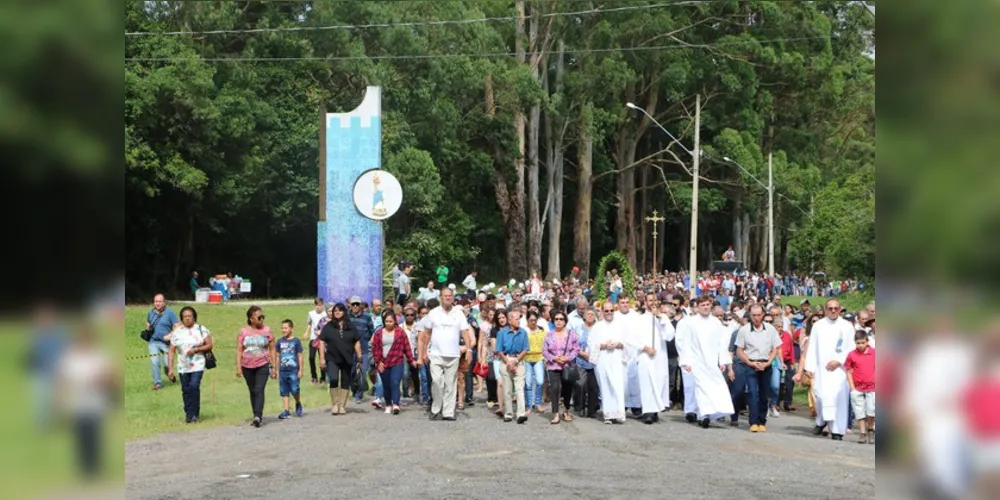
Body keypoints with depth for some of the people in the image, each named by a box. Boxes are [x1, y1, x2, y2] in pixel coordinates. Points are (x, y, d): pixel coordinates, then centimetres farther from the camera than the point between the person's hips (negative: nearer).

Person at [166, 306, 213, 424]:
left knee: (194, 387, -17)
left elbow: (209, 345, 1)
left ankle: (193, 414, -9)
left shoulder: (201, 330, 1)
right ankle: (188, 414, 19)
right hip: (183, 366, 3)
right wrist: (170, 368, -3)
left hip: (198, 365, -3)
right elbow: (172, 351, 4)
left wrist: (196, 349, -14)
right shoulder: (177, 332, 5)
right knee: (186, 390, 5)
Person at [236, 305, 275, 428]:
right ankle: (257, 416, 21)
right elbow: (239, 350, 1)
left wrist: (274, 367, -1)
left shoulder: (267, 330, -2)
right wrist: (238, 367, -5)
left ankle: (258, 416, -21)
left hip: (263, 366, -3)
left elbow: (272, 349, 2)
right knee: (253, 392, 11)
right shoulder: (243, 332, 0)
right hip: (247, 367, 3)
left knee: (259, 390, -14)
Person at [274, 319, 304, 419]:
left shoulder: (296, 341, -1)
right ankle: (286, 411, 9)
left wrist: (300, 370, -2)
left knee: (294, 390, -10)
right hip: (282, 371, 4)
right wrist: (276, 370, 12)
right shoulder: (279, 342, 8)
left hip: (293, 370, -4)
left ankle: (298, 404, 18)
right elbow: (277, 356, 14)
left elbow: (300, 356, 1)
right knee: (284, 392, 4)